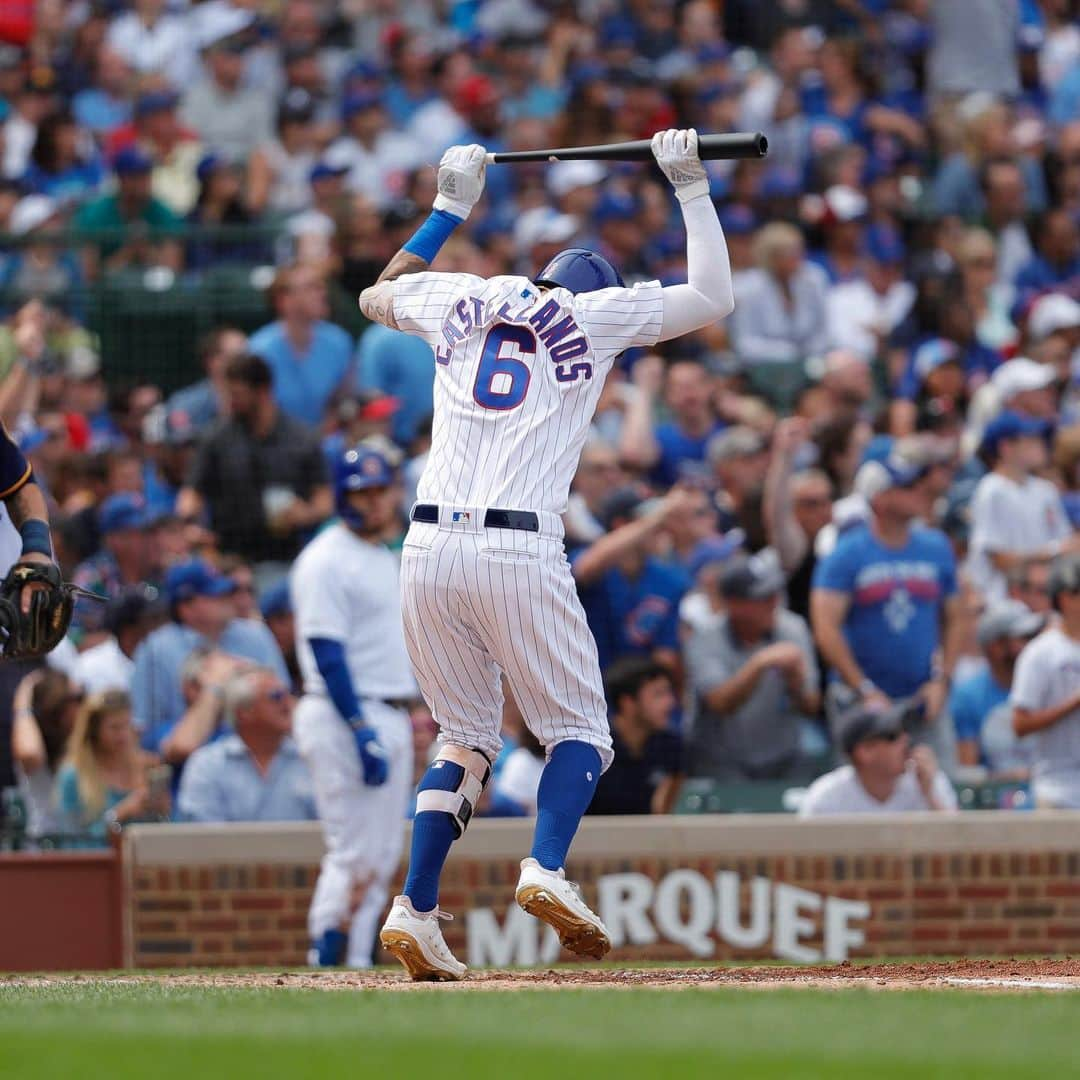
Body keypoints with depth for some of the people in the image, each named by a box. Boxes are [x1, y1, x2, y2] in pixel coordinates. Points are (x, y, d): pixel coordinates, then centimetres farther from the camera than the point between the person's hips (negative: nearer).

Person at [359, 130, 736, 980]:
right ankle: (547, 869, -22)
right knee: (578, 727, 6)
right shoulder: (597, 314, 9)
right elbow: (714, 298, 14)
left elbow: (377, 295, 40)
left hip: (429, 549, 4)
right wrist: (692, 185, 21)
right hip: (519, 551, -4)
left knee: (465, 741, 15)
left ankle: (416, 910, 1)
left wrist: (452, 207, 45)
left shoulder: (465, 300, 19)